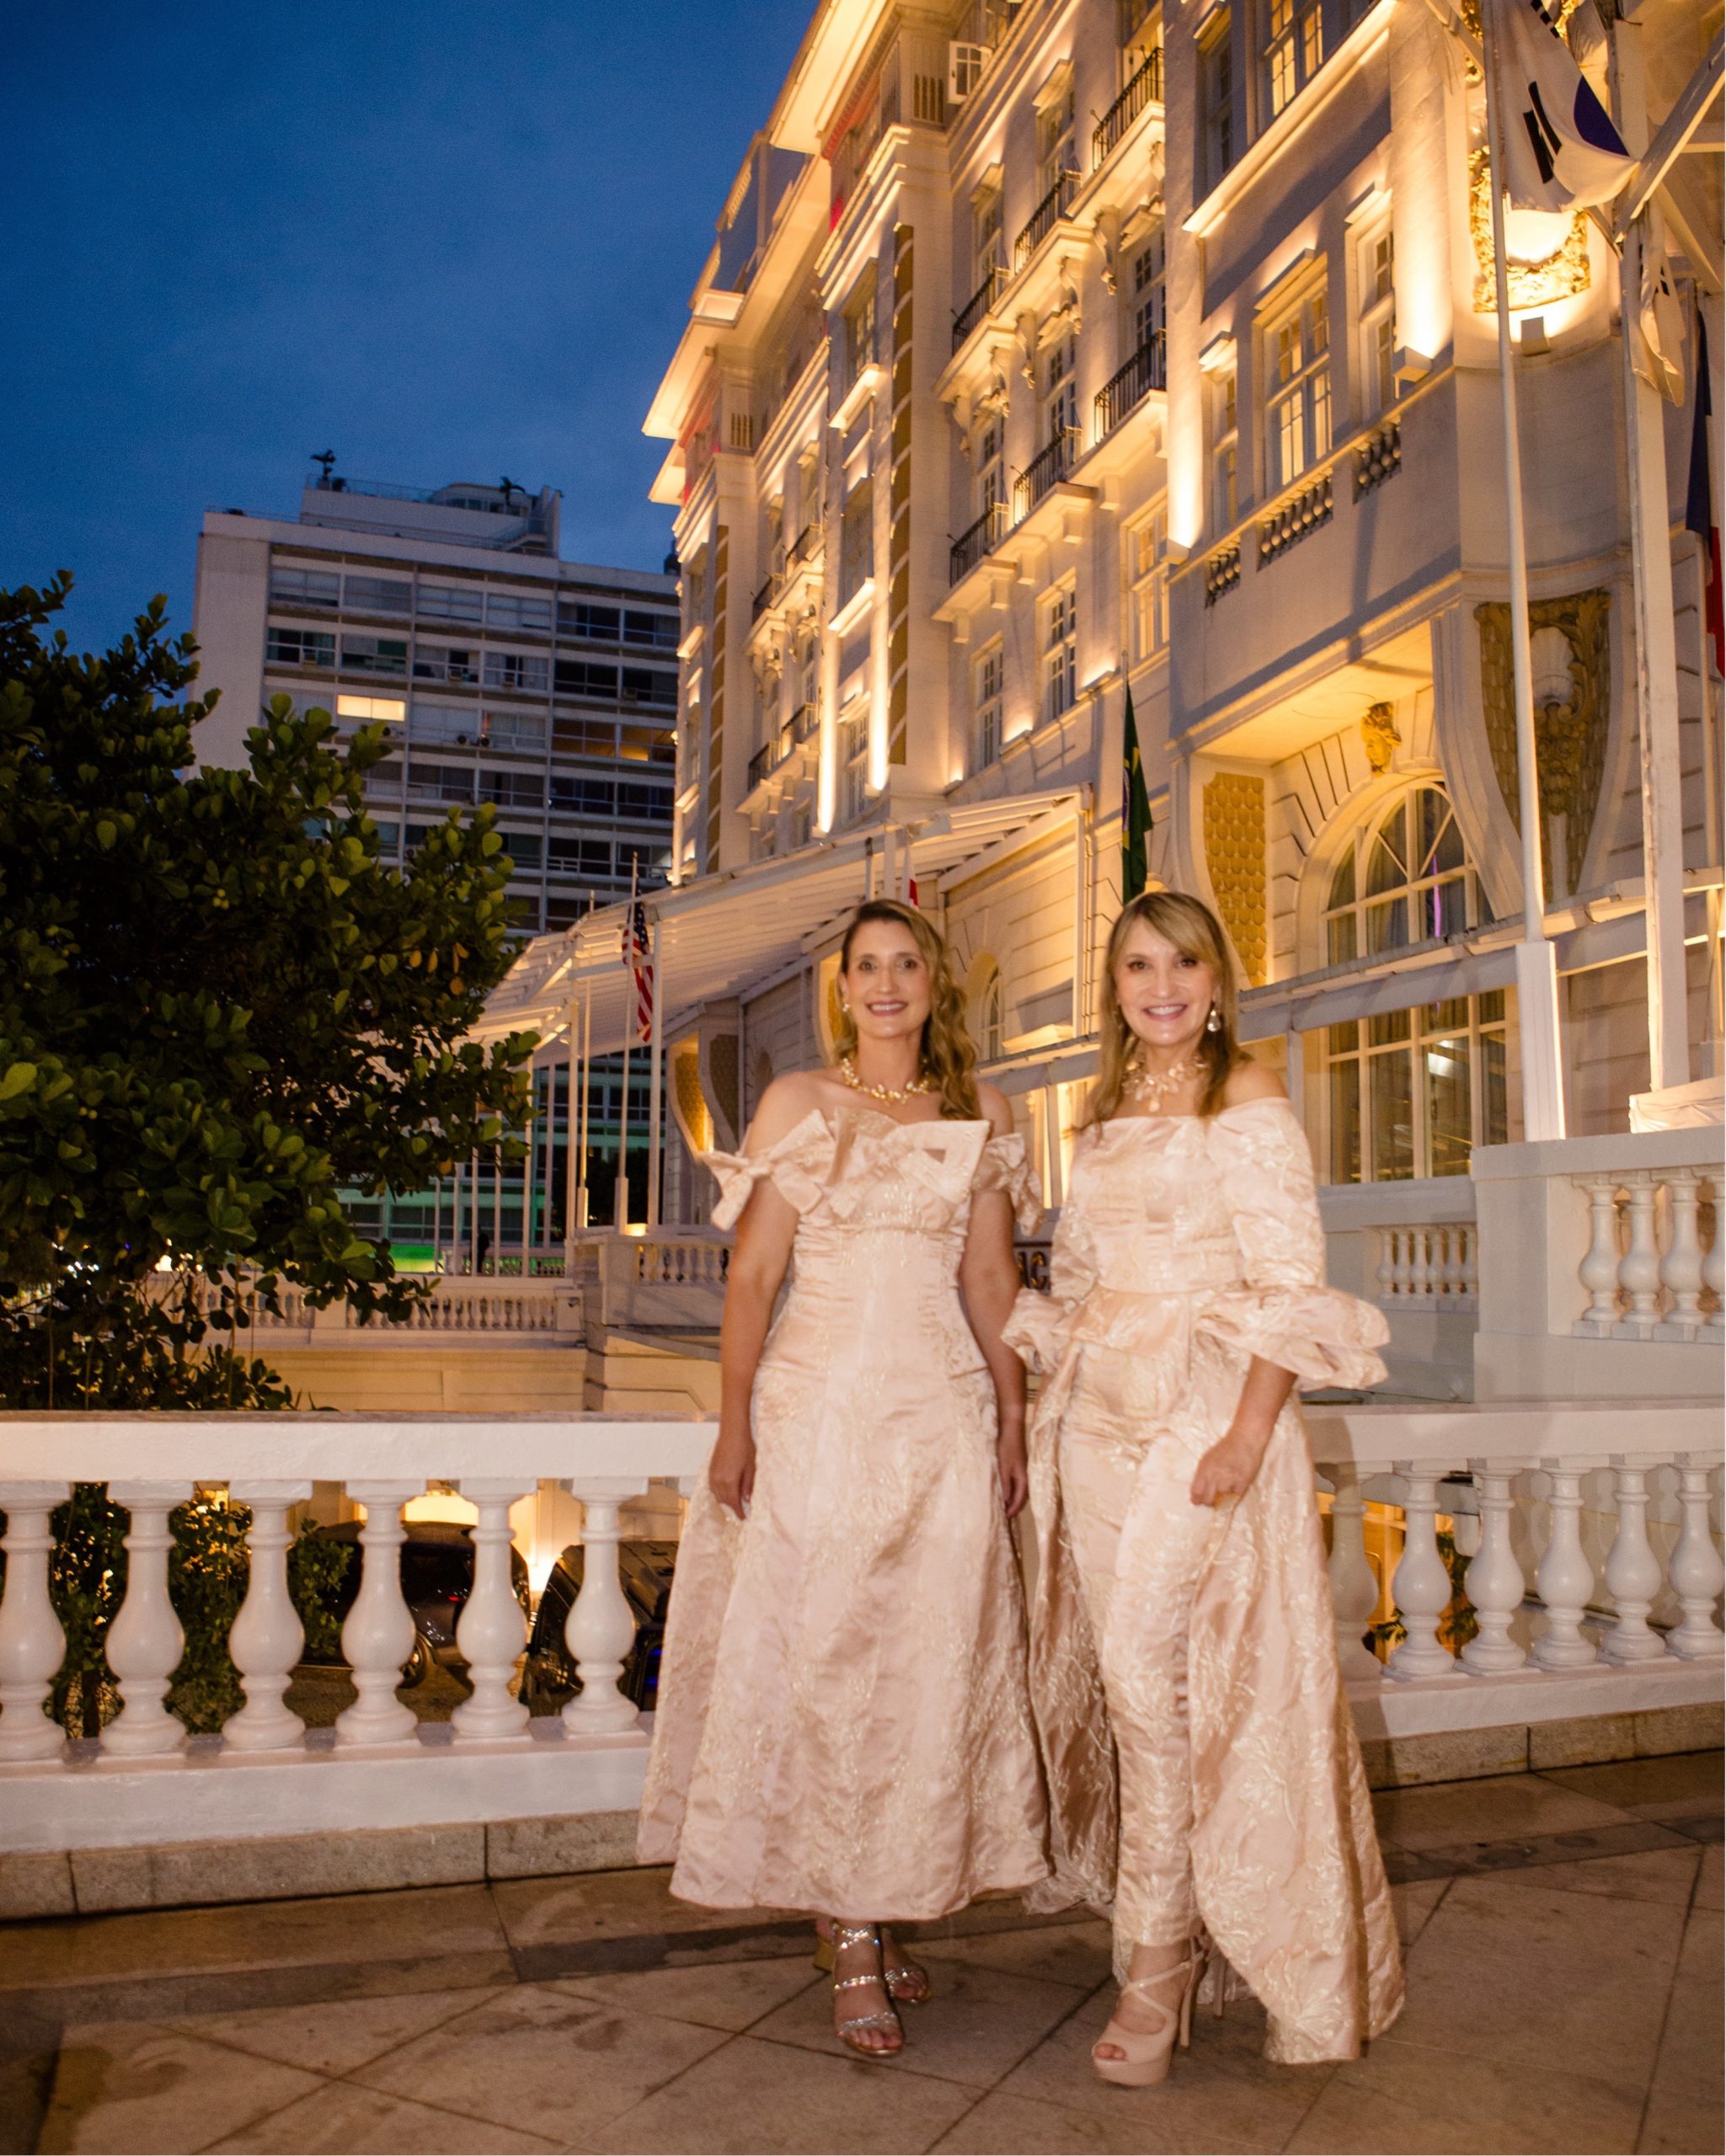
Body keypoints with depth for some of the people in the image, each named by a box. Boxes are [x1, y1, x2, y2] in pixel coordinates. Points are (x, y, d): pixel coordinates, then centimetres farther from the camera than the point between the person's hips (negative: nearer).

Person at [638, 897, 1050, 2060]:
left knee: (930, 1663, 5)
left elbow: (992, 1280, 11)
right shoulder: (798, 1102, 3)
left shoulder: (982, 1116, 10)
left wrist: (1013, 1421, 7)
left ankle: (883, 1906, 21)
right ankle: (849, 1938, 10)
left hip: (944, 1412, 2)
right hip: (820, 1405, -2)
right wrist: (735, 1427, -5)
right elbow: (753, 1274, 0)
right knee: (819, 1657, -1)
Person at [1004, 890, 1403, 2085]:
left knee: (1144, 1662, -11)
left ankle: (1157, 1961, 4)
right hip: (1100, 1413, 7)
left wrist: (1250, 1432, -18)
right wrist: (1045, 1399, 12)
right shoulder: (1110, 1109, 16)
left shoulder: (1247, 1098, -4)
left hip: (1204, 1407, -6)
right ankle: (1171, 1934, 22)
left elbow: (1289, 1281, -11)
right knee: (1128, 1671, 8)